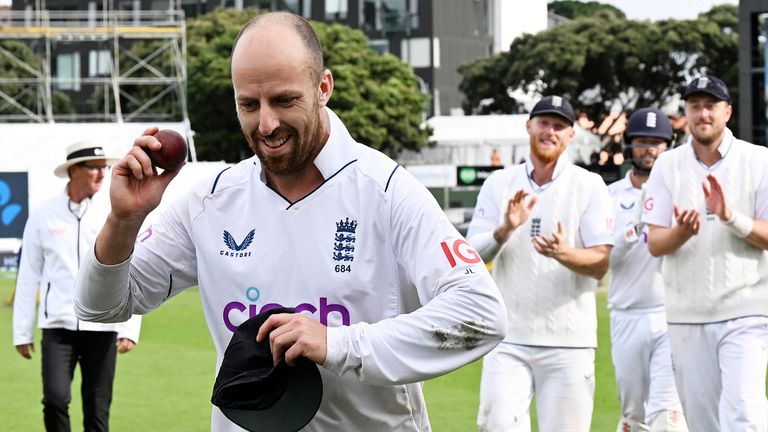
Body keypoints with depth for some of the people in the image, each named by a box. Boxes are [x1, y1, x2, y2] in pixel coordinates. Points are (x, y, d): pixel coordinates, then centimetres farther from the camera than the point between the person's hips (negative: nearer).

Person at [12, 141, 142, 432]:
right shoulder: (44, 216, 4)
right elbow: (28, 277, 8)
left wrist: (129, 329, -8)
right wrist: (22, 332, 6)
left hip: (102, 328, 0)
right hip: (58, 326, 0)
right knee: (55, 397, -15)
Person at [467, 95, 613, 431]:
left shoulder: (589, 185, 2)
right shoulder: (499, 184, 8)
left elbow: (601, 263, -5)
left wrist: (563, 254, -25)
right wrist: (504, 230, -19)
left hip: (568, 341, -1)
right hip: (508, 339, 1)